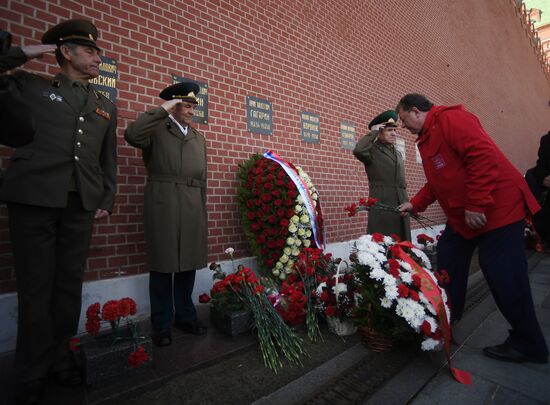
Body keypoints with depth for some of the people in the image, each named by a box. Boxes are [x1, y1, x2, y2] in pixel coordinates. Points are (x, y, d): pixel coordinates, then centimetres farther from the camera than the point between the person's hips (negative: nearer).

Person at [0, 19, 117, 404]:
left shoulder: (106, 106, 18)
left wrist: (107, 200, 5)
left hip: (81, 204, 3)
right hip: (33, 198, -2)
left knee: (70, 284, 9)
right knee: (36, 285, 4)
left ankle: (61, 359, 25)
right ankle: (32, 373, 21)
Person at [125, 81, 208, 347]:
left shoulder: (199, 138, 21)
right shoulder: (157, 129, 6)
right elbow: (132, 135, -17)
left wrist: (202, 209, 13)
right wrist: (163, 110, -9)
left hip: (193, 207, 5)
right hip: (163, 205, -4)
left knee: (188, 264, 9)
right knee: (163, 265, 3)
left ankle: (185, 316, 25)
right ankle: (162, 324, 17)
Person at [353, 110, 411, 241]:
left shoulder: (398, 153, 21)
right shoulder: (373, 150, -2)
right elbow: (358, 151, -26)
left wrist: (407, 203, 19)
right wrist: (373, 132, -12)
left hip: (401, 206, 7)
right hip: (382, 206, -7)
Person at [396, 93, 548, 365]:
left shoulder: (449, 118, -14)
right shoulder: (426, 139, 17)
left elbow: (483, 155, -26)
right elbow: (436, 182, 21)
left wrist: (476, 205, -26)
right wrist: (415, 204, 13)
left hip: (496, 208, -10)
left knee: (502, 273, -4)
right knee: (448, 259, 12)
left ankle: (528, 345, 14)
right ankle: (447, 316, 29)